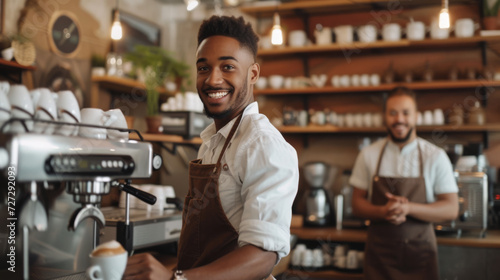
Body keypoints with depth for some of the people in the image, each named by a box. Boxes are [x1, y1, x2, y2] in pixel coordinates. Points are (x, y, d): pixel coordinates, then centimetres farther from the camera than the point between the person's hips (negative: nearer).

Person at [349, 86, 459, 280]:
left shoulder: (435, 156, -3)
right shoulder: (368, 155, 0)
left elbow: (451, 209, -5)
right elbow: (357, 203, 4)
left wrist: (408, 208, -20)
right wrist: (383, 212, -16)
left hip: (420, 251, -1)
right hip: (379, 251, 1)